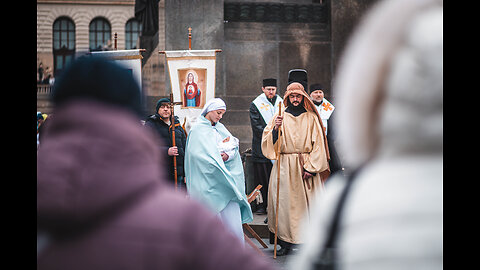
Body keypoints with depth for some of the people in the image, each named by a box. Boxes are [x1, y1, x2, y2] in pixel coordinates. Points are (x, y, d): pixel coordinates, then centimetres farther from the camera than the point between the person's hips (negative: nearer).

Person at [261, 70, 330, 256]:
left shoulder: (311, 118, 7)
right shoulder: (280, 117, 9)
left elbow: (318, 144, 2)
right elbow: (269, 142, 2)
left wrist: (311, 168, -7)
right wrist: (275, 128, -17)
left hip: (306, 167, 0)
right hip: (284, 167, 1)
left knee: (306, 203, -2)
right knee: (284, 202, -3)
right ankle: (286, 242, 2)